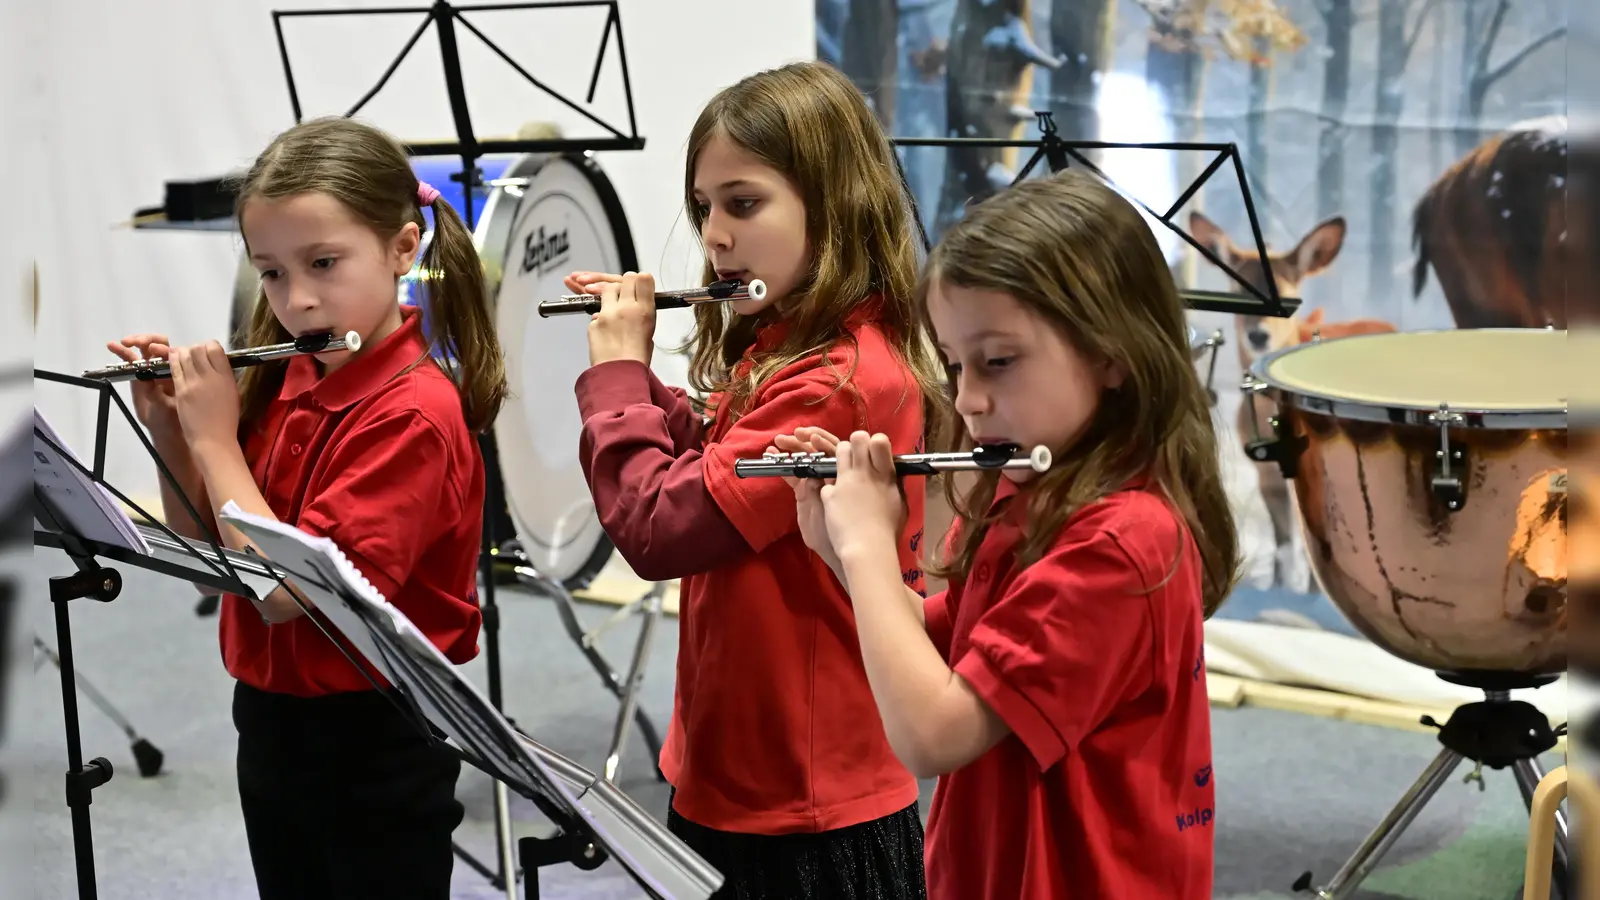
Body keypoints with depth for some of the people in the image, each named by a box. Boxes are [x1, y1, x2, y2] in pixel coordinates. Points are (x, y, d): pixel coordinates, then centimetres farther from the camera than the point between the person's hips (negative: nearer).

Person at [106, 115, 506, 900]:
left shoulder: (413, 413, -23)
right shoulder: (284, 381, 0)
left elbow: (284, 591, -27)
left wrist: (213, 438, -19)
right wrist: (170, 433, -5)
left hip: (373, 751, -7)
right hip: (271, 726, 7)